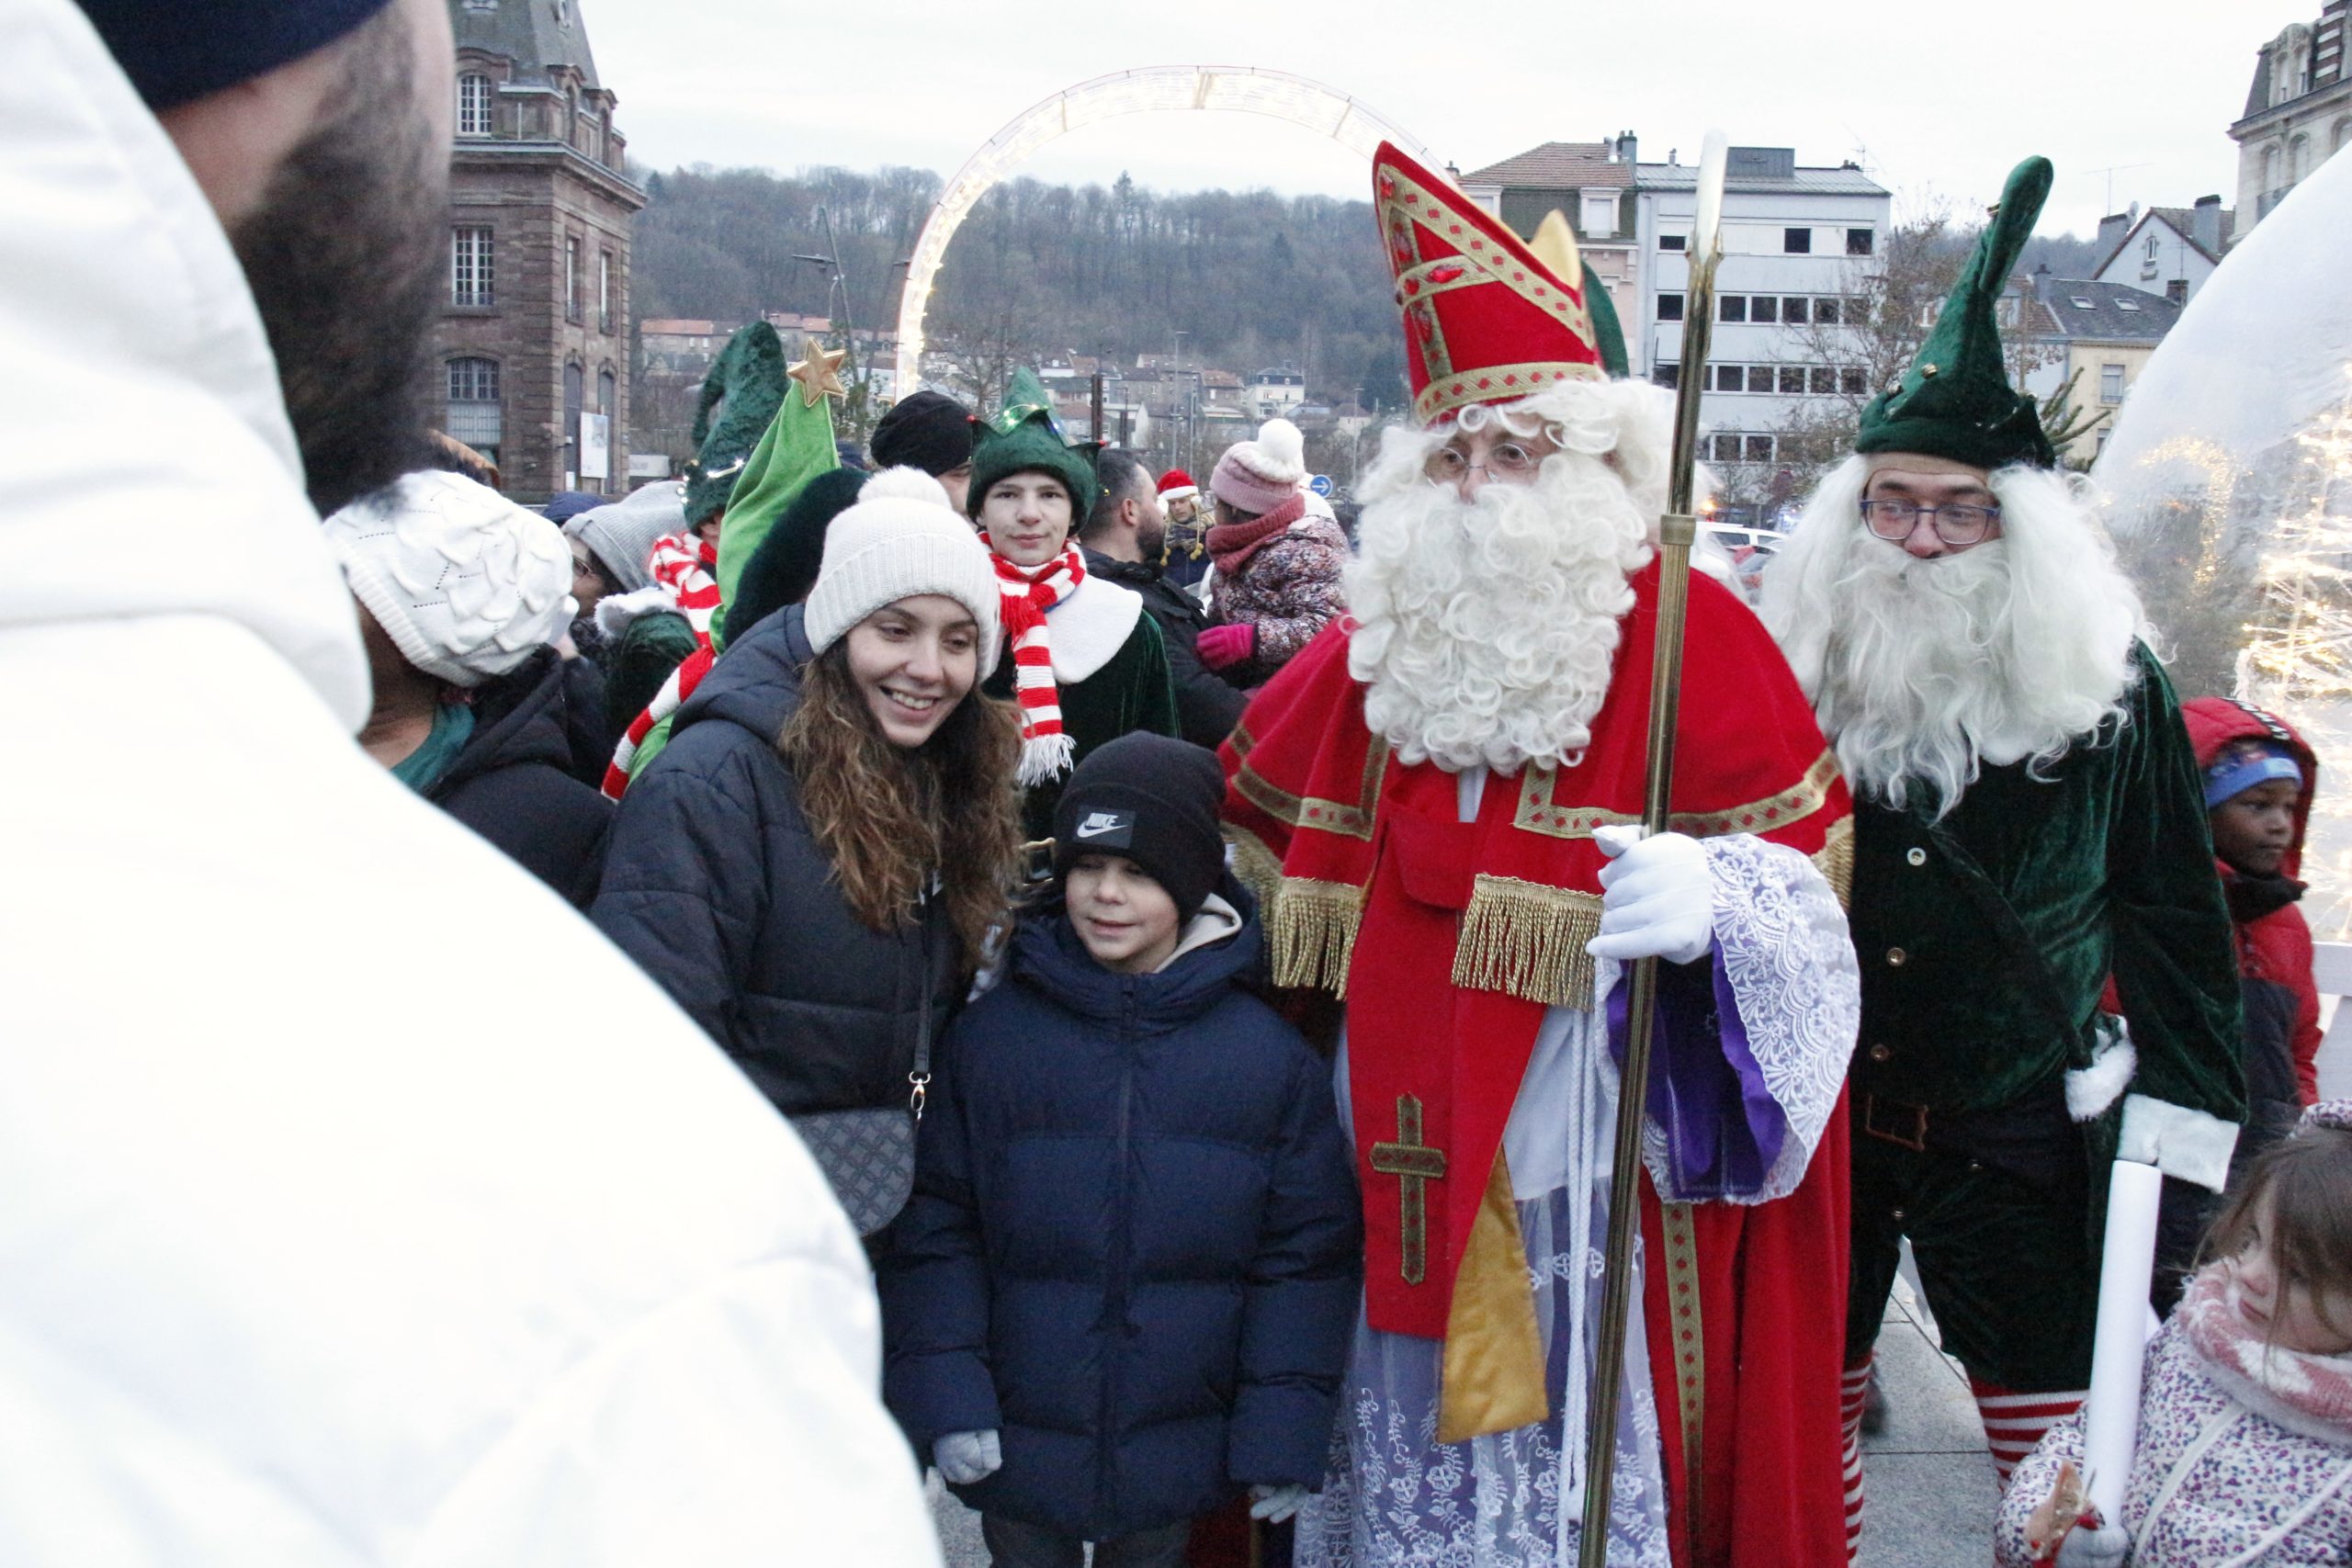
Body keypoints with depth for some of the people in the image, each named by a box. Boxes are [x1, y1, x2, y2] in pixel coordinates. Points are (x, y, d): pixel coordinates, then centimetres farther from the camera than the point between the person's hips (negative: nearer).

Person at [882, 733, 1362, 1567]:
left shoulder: (1272, 1057, -5)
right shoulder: (990, 1035, -4)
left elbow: (1308, 1254, -2)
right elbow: (934, 1227, -1)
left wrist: (1283, 1434, -4)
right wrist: (946, 1397, -9)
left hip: (1174, 1460, 0)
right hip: (1017, 1450, 0)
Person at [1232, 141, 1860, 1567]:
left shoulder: (1696, 638, -6)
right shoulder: (1376, 643, 9)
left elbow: (1800, 873, -8)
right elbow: (1252, 821, 23)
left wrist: (1709, 902, -28)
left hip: (1597, 1173, -4)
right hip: (1401, 1169, 5)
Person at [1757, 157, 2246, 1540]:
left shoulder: (2108, 690, -5)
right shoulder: (1792, 674, -6)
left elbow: (2174, 906, 3)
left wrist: (2192, 1102, 3)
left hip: (2019, 1138, 0)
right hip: (1812, 1115, 1)